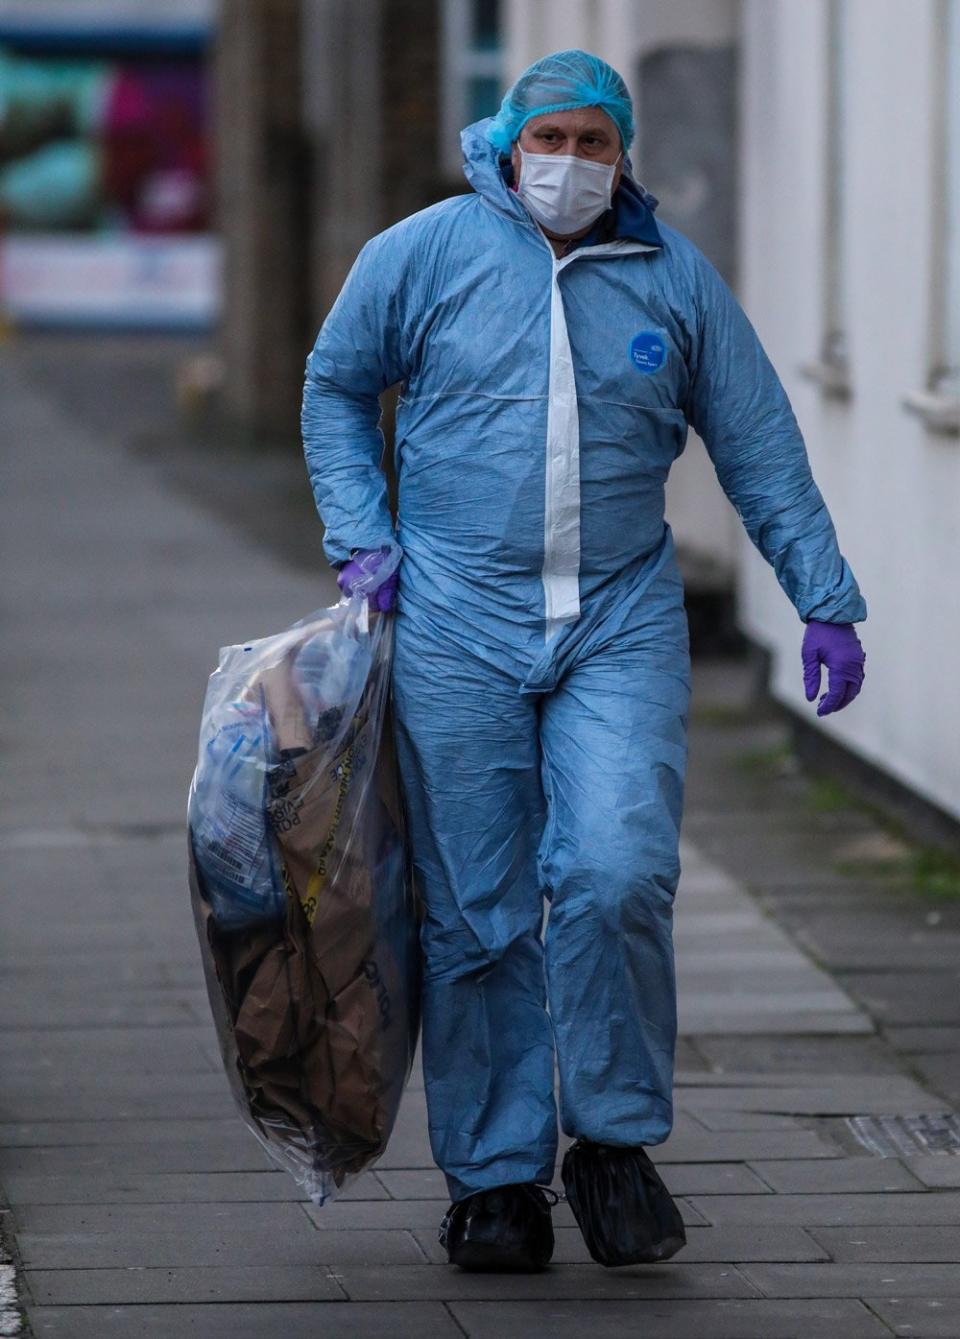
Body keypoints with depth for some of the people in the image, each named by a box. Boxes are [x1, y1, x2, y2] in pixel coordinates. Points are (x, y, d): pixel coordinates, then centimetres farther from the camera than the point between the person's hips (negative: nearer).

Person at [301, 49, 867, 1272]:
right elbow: (336, 389, 16)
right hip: (456, 628, 0)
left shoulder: (674, 278, 5)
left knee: (617, 876, -16)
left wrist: (825, 605, 8)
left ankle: (614, 1140, 2)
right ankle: (494, 1177, 12)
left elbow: (760, 448, 11)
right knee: (476, 916, 1)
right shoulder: (421, 256, 1)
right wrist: (359, 536, 4)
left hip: (622, 630, 0)